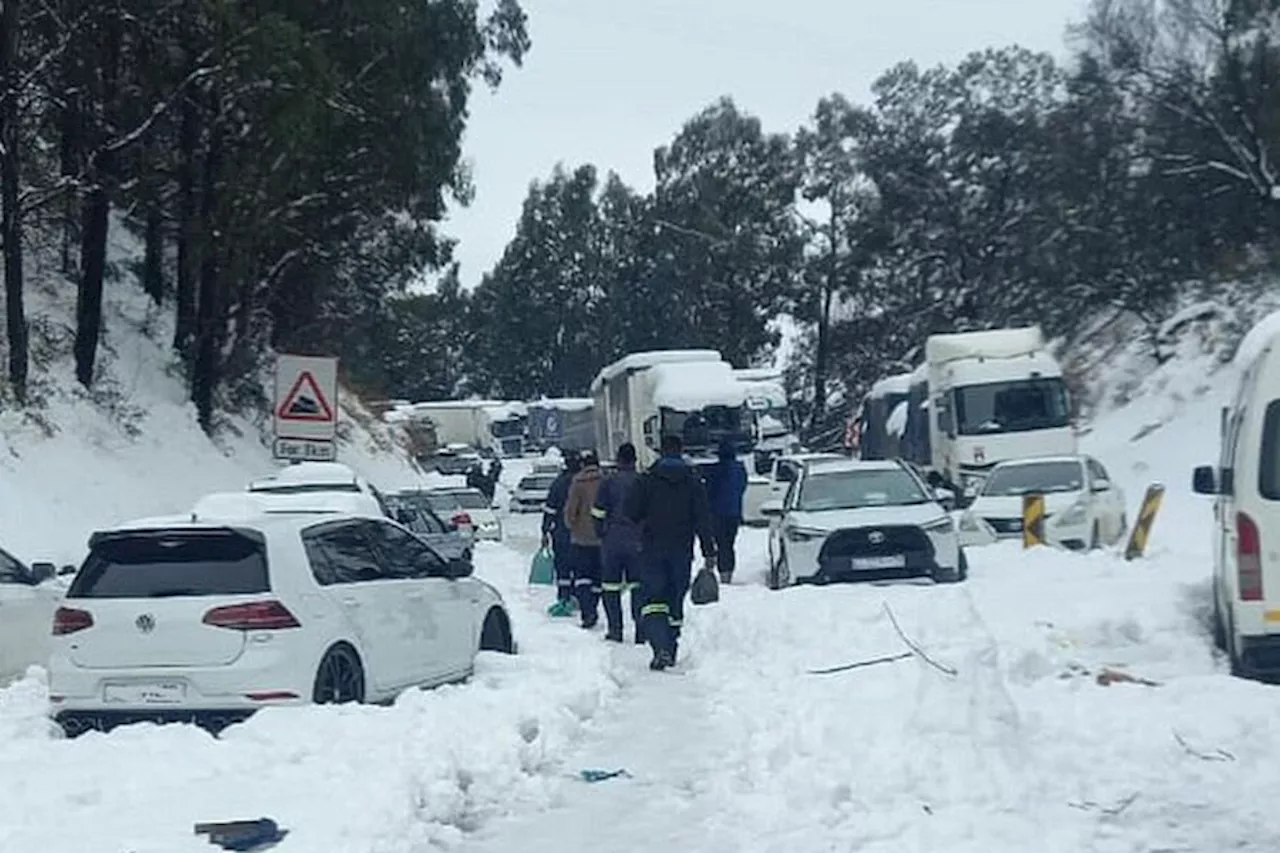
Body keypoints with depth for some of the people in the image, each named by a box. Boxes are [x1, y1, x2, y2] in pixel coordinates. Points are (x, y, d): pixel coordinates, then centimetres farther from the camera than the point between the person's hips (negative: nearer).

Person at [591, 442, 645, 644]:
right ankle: (641, 630, 2)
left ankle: (615, 629, 5)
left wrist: (601, 534, 12)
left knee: (611, 585, 7)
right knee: (638, 585, 6)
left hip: (612, 542, -1)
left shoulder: (608, 482, -4)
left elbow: (599, 513, -2)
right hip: (637, 542, 1)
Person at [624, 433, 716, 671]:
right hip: (682, 552, 2)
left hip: (652, 549, -2)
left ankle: (661, 648, -23)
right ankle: (671, 650, 19)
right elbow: (703, 519, -4)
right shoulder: (693, 482, 0)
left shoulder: (646, 480, -3)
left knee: (652, 598, -3)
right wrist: (709, 551, -3)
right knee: (675, 599, 14)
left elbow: (631, 513, -2)